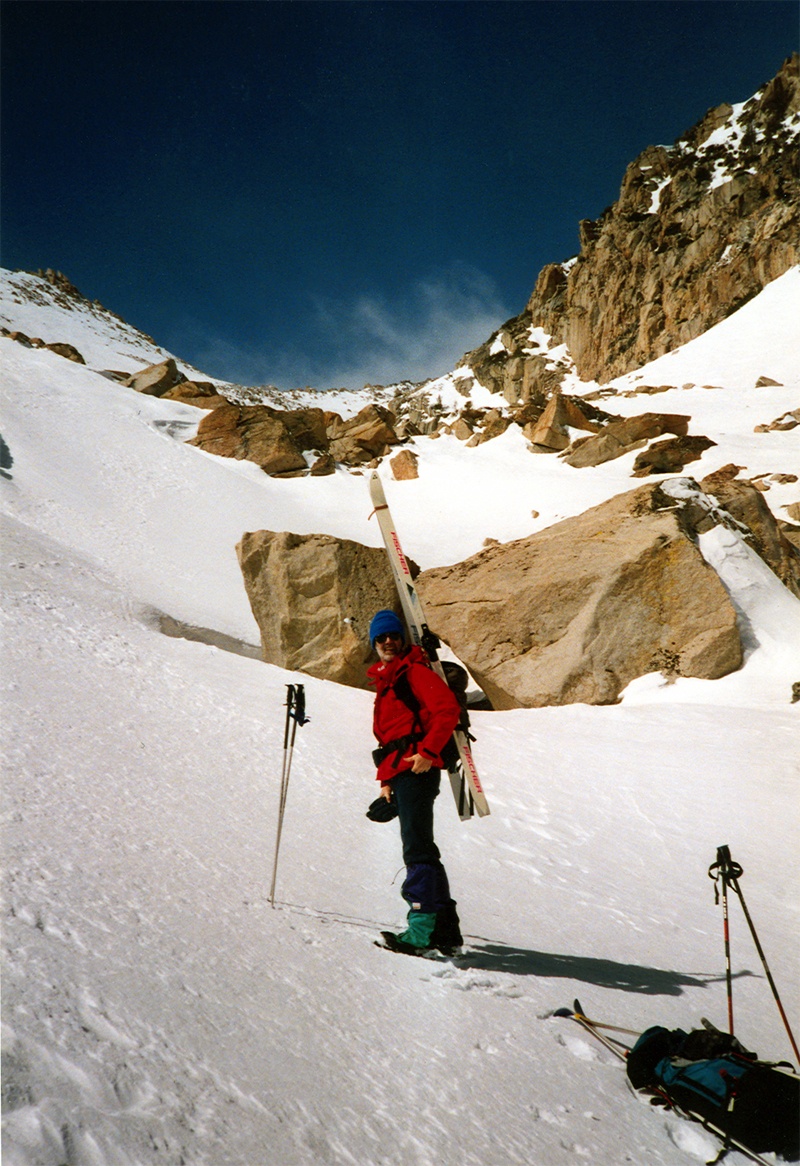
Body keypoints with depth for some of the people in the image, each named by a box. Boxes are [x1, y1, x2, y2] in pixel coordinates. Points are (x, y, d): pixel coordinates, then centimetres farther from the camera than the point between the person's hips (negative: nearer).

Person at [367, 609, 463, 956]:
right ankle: (445, 926, 18)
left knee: (416, 846, -14)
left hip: (417, 769, -10)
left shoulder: (415, 671, -4)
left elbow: (448, 709, -16)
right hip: (401, 772, 10)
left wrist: (428, 751, -22)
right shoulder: (385, 682, 23)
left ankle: (422, 924, -15)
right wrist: (386, 778, 21)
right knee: (420, 848, 12)